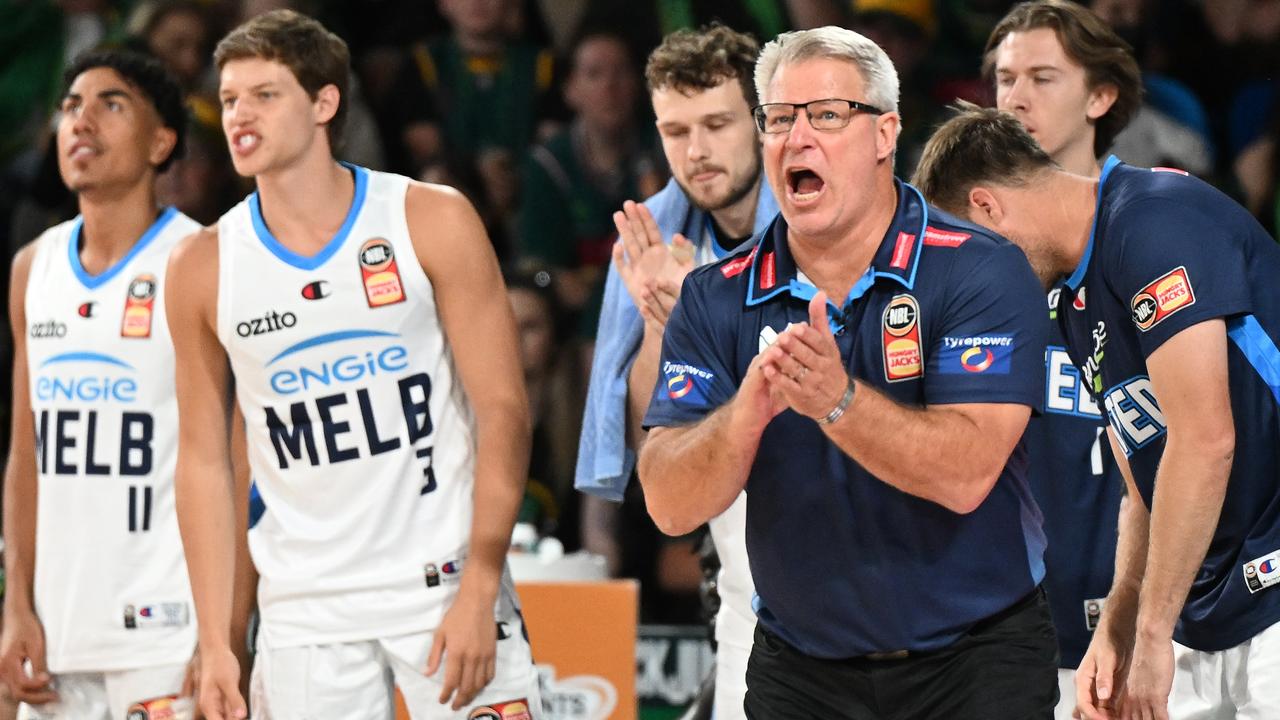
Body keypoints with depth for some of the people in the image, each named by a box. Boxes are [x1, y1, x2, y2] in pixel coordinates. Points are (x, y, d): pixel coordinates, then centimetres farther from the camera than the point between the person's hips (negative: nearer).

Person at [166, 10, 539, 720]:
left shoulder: (432, 222, -3)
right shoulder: (203, 268, 3)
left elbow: (503, 410, -4)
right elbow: (203, 459, 8)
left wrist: (478, 592, -12)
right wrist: (214, 642, 1)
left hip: (446, 583, -2)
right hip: (306, 612, 2)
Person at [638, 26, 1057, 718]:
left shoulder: (980, 273, -12)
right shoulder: (716, 302, -1)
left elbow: (965, 477, -24)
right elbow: (670, 505, -11)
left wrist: (836, 400, -37)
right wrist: (748, 411, -30)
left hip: (976, 661, -3)